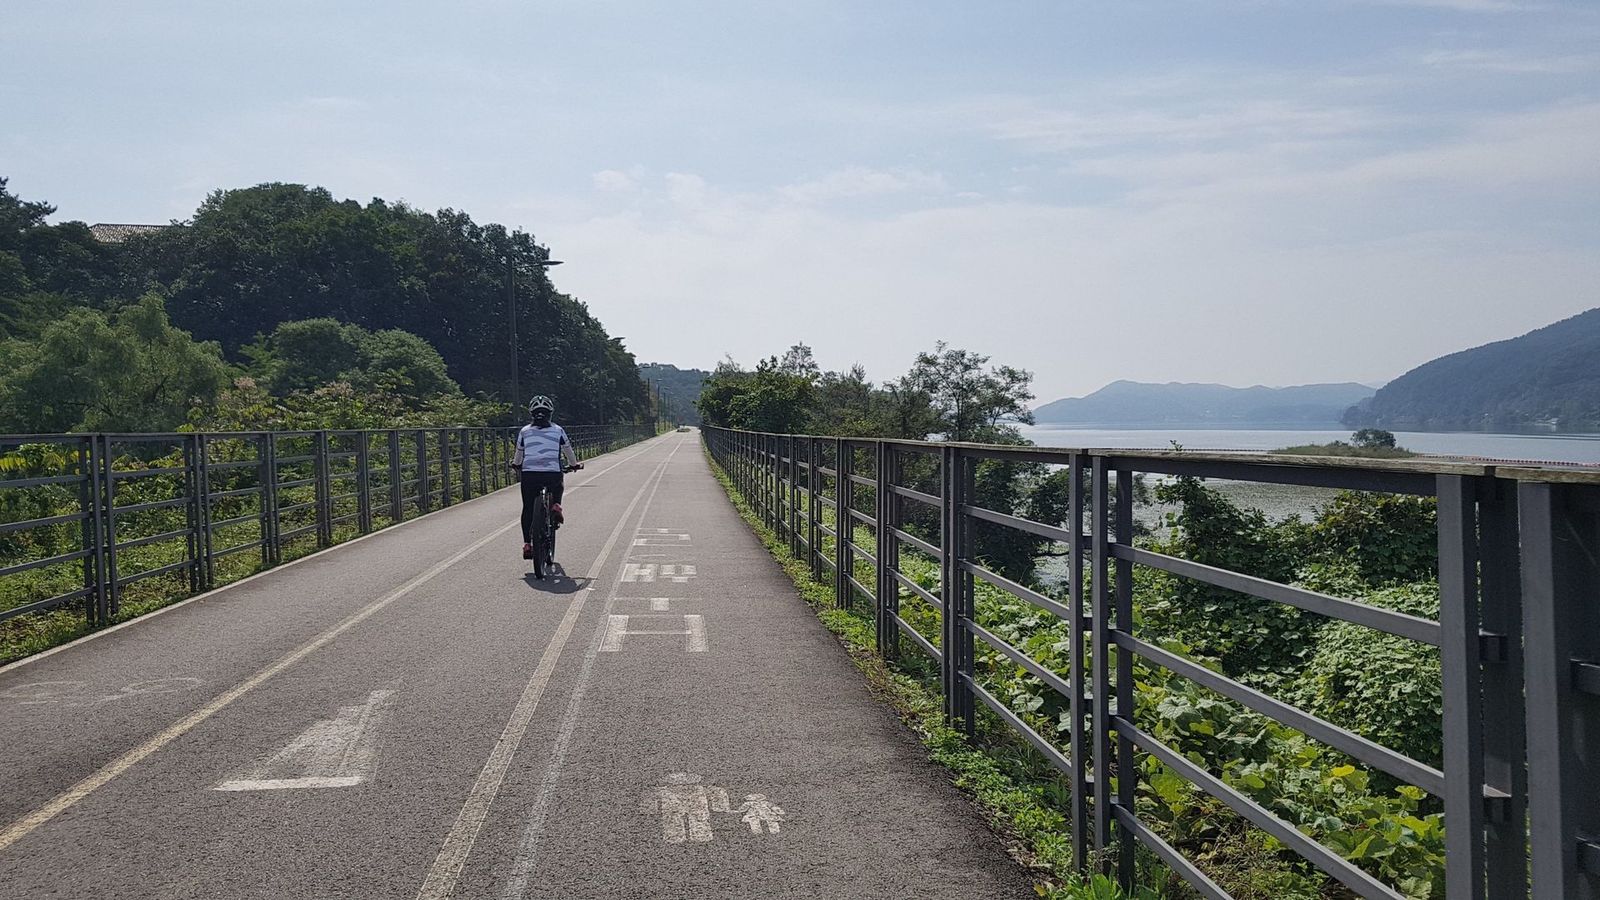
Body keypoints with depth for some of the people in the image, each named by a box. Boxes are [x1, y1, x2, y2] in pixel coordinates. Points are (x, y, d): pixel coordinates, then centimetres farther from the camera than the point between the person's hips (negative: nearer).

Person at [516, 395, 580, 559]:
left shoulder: (524, 431, 10)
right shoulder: (558, 430, 9)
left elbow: (518, 455, 18)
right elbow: (568, 451, 18)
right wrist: (574, 465, 37)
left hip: (529, 473, 0)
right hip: (553, 473, 0)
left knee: (528, 509, 11)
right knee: (556, 491, 31)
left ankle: (527, 544, 5)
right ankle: (556, 507, 0)